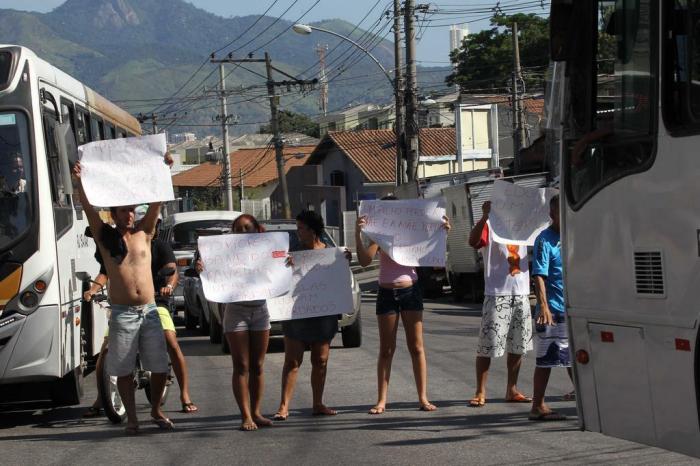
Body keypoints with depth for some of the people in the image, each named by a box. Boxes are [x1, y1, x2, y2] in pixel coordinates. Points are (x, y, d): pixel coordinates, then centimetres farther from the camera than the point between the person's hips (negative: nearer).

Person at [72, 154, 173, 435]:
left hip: (149, 310, 2)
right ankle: (132, 418, 12)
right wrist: (80, 182, -20)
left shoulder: (144, 234, 9)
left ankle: (156, 410, 23)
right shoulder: (106, 238, 3)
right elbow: (89, 208, -7)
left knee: (159, 366, 3)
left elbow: (156, 202, 2)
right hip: (122, 314, -2)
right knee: (124, 369, 2)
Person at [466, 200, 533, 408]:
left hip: (521, 294, 6)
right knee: (487, 345, -5)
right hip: (497, 295, -6)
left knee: (517, 346, 11)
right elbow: (473, 242, -22)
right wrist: (484, 217, -35)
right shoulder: (489, 226, -5)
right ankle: (480, 392, 0)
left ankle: (512, 390, 20)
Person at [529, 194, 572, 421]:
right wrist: (543, 305, -27)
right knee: (546, 359, -4)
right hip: (553, 311, -7)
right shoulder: (545, 240, -11)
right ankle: (538, 406, 1)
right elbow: (539, 275, -17)